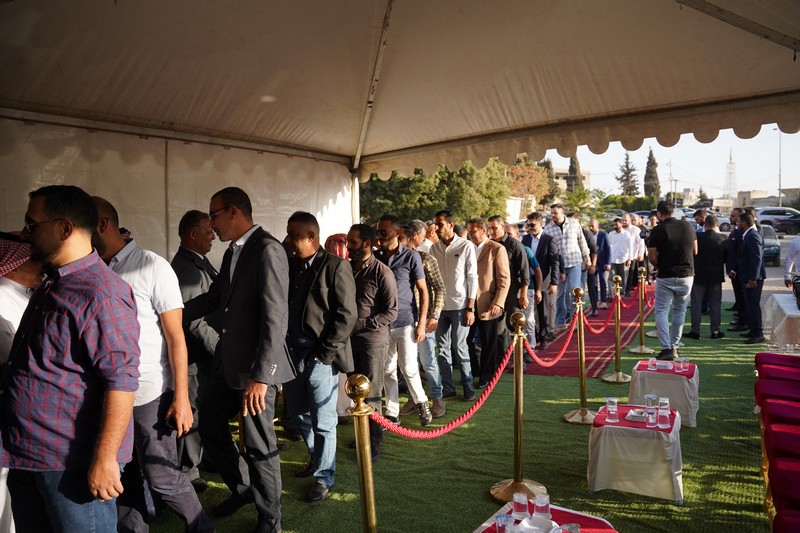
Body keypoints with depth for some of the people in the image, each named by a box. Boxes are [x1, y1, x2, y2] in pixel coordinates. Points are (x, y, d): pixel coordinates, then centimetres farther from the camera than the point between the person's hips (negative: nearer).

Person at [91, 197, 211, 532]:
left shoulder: (152, 267, -7)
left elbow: (175, 338, -8)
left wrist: (181, 399, -12)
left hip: (148, 394, -4)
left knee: (162, 478, 3)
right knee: (125, 479, 12)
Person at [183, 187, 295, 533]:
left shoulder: (267, 249, -17)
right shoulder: (233, 252, 12)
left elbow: (276, 317, -23)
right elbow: (213, 298, 21)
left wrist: (261, 376, -26)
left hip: (256, 365, -9)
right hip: (228, 361, 9)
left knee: (259, 445, 4)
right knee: (209, 427, 20)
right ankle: (243, 488, 41)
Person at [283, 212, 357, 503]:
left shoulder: (335, 266, -10)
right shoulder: (289, 265, 8)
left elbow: (346, 315, -12)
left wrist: (324, 353, -14)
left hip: (320, 356, -6)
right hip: (293, 353, 6)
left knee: (323, 421, 4)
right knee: (298, 413, 19)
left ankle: (324, 476, 24)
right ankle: (316, 459, 42)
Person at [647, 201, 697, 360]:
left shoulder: (657, 230, -10)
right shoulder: (687, 226, 3)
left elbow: (652, 257, -11)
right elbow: (695, 251, 12)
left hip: (666, 277, -4)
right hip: (687, 275, 4)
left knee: (661, 311, 2)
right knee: (679, 310, 15)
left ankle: (666, 348, -8)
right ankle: (674, 346, 20)